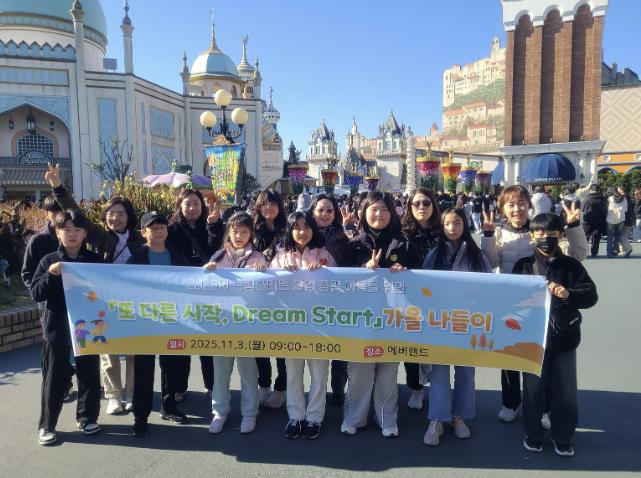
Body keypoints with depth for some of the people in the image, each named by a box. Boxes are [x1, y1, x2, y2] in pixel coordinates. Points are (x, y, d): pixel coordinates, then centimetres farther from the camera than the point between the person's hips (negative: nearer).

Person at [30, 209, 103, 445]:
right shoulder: (49, 261, -1)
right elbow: (35, 294, -4)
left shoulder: (95, 260, -1)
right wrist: (50, 275, -19)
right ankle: (46, 425, 21)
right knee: (54, 378, 8)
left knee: (89, 375, 10)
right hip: (56, 328, -1)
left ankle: (87, 417, 27)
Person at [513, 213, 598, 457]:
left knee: (564, 390, 9)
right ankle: (533, 433, 27)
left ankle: (563, 436, 28)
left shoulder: (571, 265, 1)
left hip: (564, 337, 0)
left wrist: (568, 294, -26)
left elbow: (591, 295, -7)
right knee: (534, 387, 9)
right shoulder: (523, 265, 1)